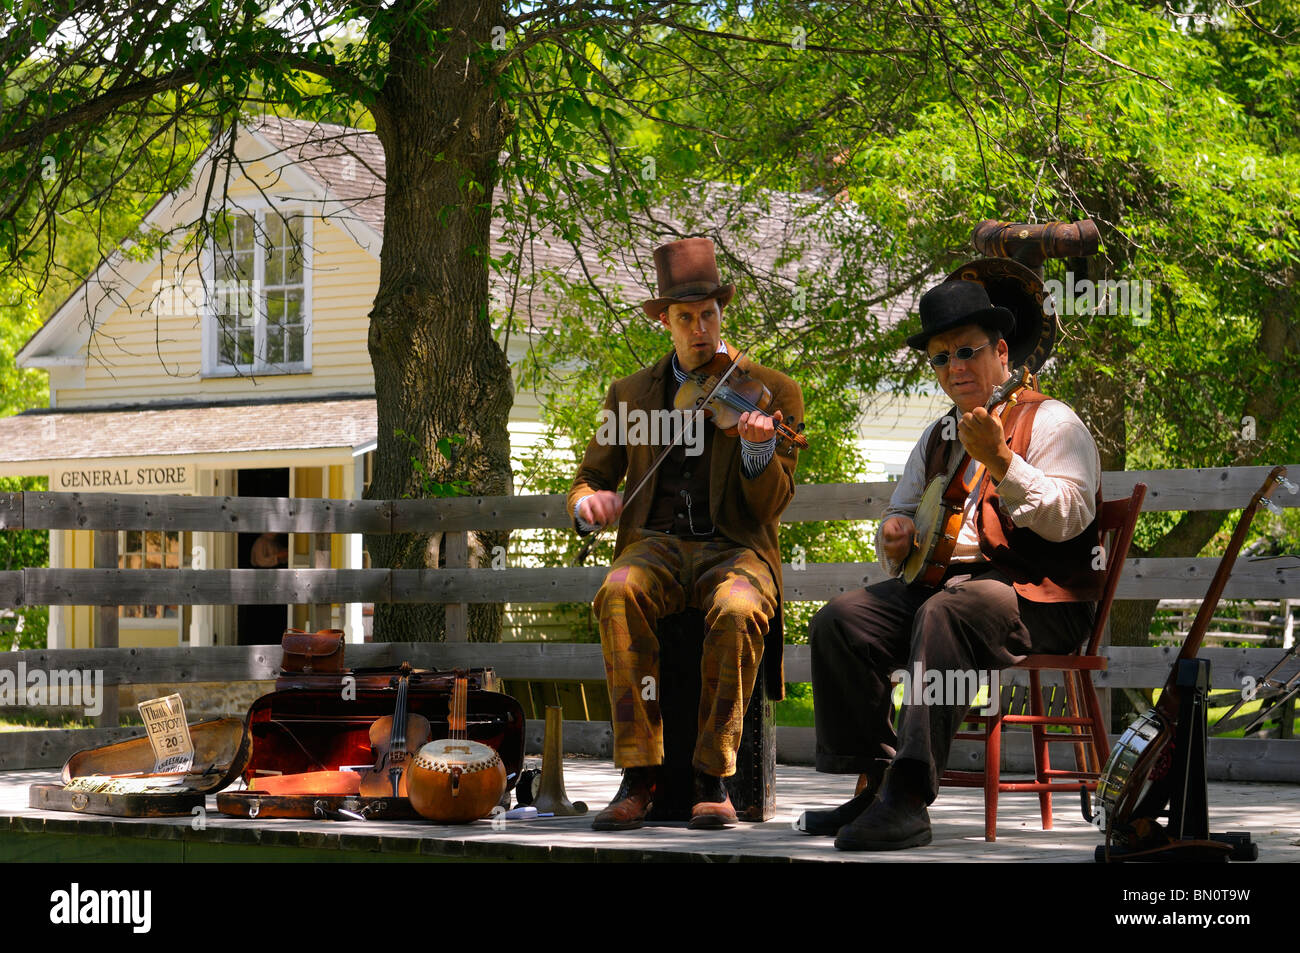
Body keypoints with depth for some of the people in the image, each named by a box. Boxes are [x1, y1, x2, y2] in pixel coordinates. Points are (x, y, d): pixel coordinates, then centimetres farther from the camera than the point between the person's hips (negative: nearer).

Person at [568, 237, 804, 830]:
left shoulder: (772, 391, 8)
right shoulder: (630, 394, 17)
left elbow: (771, 503, 0)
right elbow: (591, 477, 20)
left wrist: (759, 447, -23)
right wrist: (589, 503, -7)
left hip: (735, 548, -2)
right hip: (656, 544, 2)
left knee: (738, 612, -38)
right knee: (619, 595, -34)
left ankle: (712, 780, -26)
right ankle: (639, 778, -32)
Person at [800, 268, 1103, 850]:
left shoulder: (1048, 421, 0)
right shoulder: (937, 437, 24)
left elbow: (1069, 518, -15)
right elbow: (902, 513, 31)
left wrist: (999, 459, -25)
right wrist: (895, 535, 6)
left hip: (1033, 593, -8)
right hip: (940, 578, 8)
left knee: (947, 612, -38)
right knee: (840, 621, -14)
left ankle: (909, 801, -44)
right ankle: (872, 786, -14)